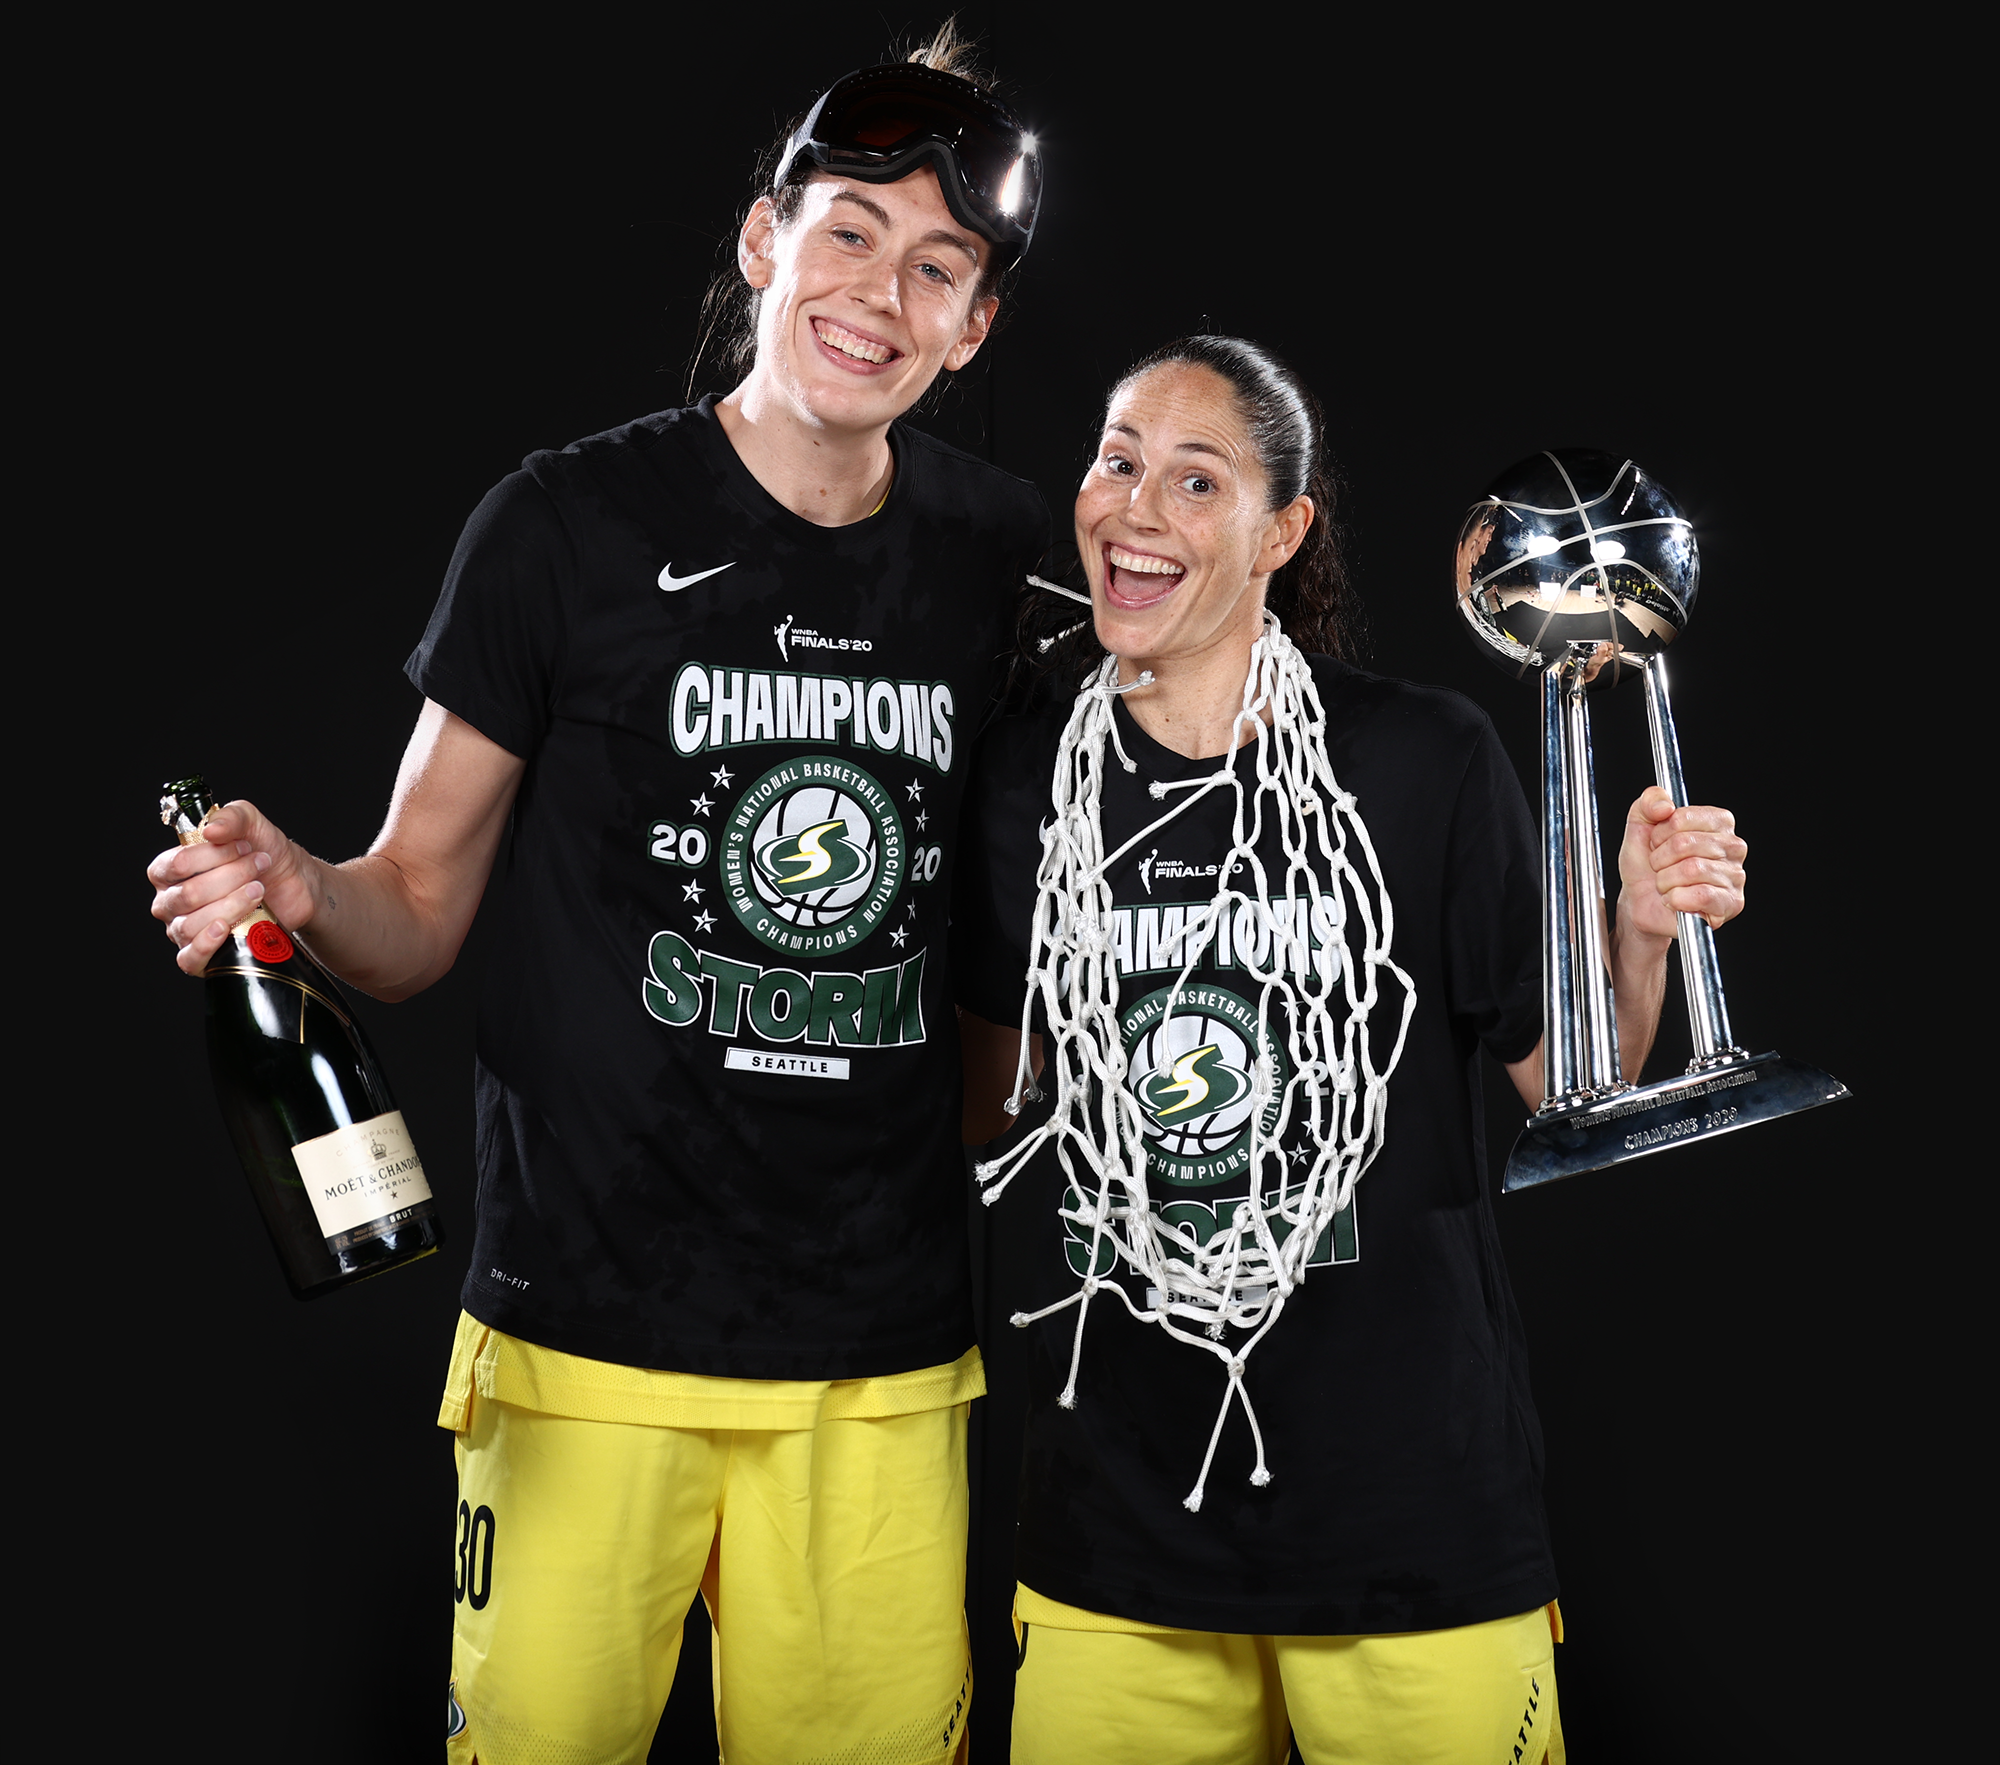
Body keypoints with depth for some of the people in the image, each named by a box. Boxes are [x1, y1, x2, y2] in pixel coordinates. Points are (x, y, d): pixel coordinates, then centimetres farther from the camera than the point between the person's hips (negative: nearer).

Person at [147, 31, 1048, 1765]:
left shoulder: (1010, 556, 4)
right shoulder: (574, 522, -4)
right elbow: (420, 905, 1)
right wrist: (302, 890, -19)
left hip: (887, 1361, 3)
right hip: (593, 1335, -2)